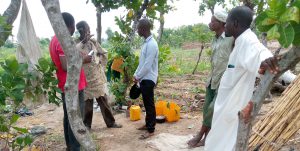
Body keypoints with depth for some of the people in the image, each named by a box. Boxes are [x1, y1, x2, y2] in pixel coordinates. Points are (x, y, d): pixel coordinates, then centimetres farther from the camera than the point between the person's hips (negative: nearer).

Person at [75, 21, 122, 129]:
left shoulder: (93, 42, 4)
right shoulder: (76, 44, -8)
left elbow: (104, 55, 12)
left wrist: (102, 67, 1)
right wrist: (83, 41, -27)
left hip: (98, 77, 4)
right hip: (85, 79, -4)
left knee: (103, 100, 11)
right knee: (87, 103, 7)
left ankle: (111, 122, 23)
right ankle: (87, 125, 25)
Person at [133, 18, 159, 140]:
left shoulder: (152, 44, -20)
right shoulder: (146, 43, 11)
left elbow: (147, 65, -21)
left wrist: (137, 77, -11)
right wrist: (136, 75, 13)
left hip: (148, 79, -9)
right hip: (144, 78, 9)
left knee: (149, 104, 0)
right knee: (146, 103, 18)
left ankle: (151, 130, 10)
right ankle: (148, 124, 31)